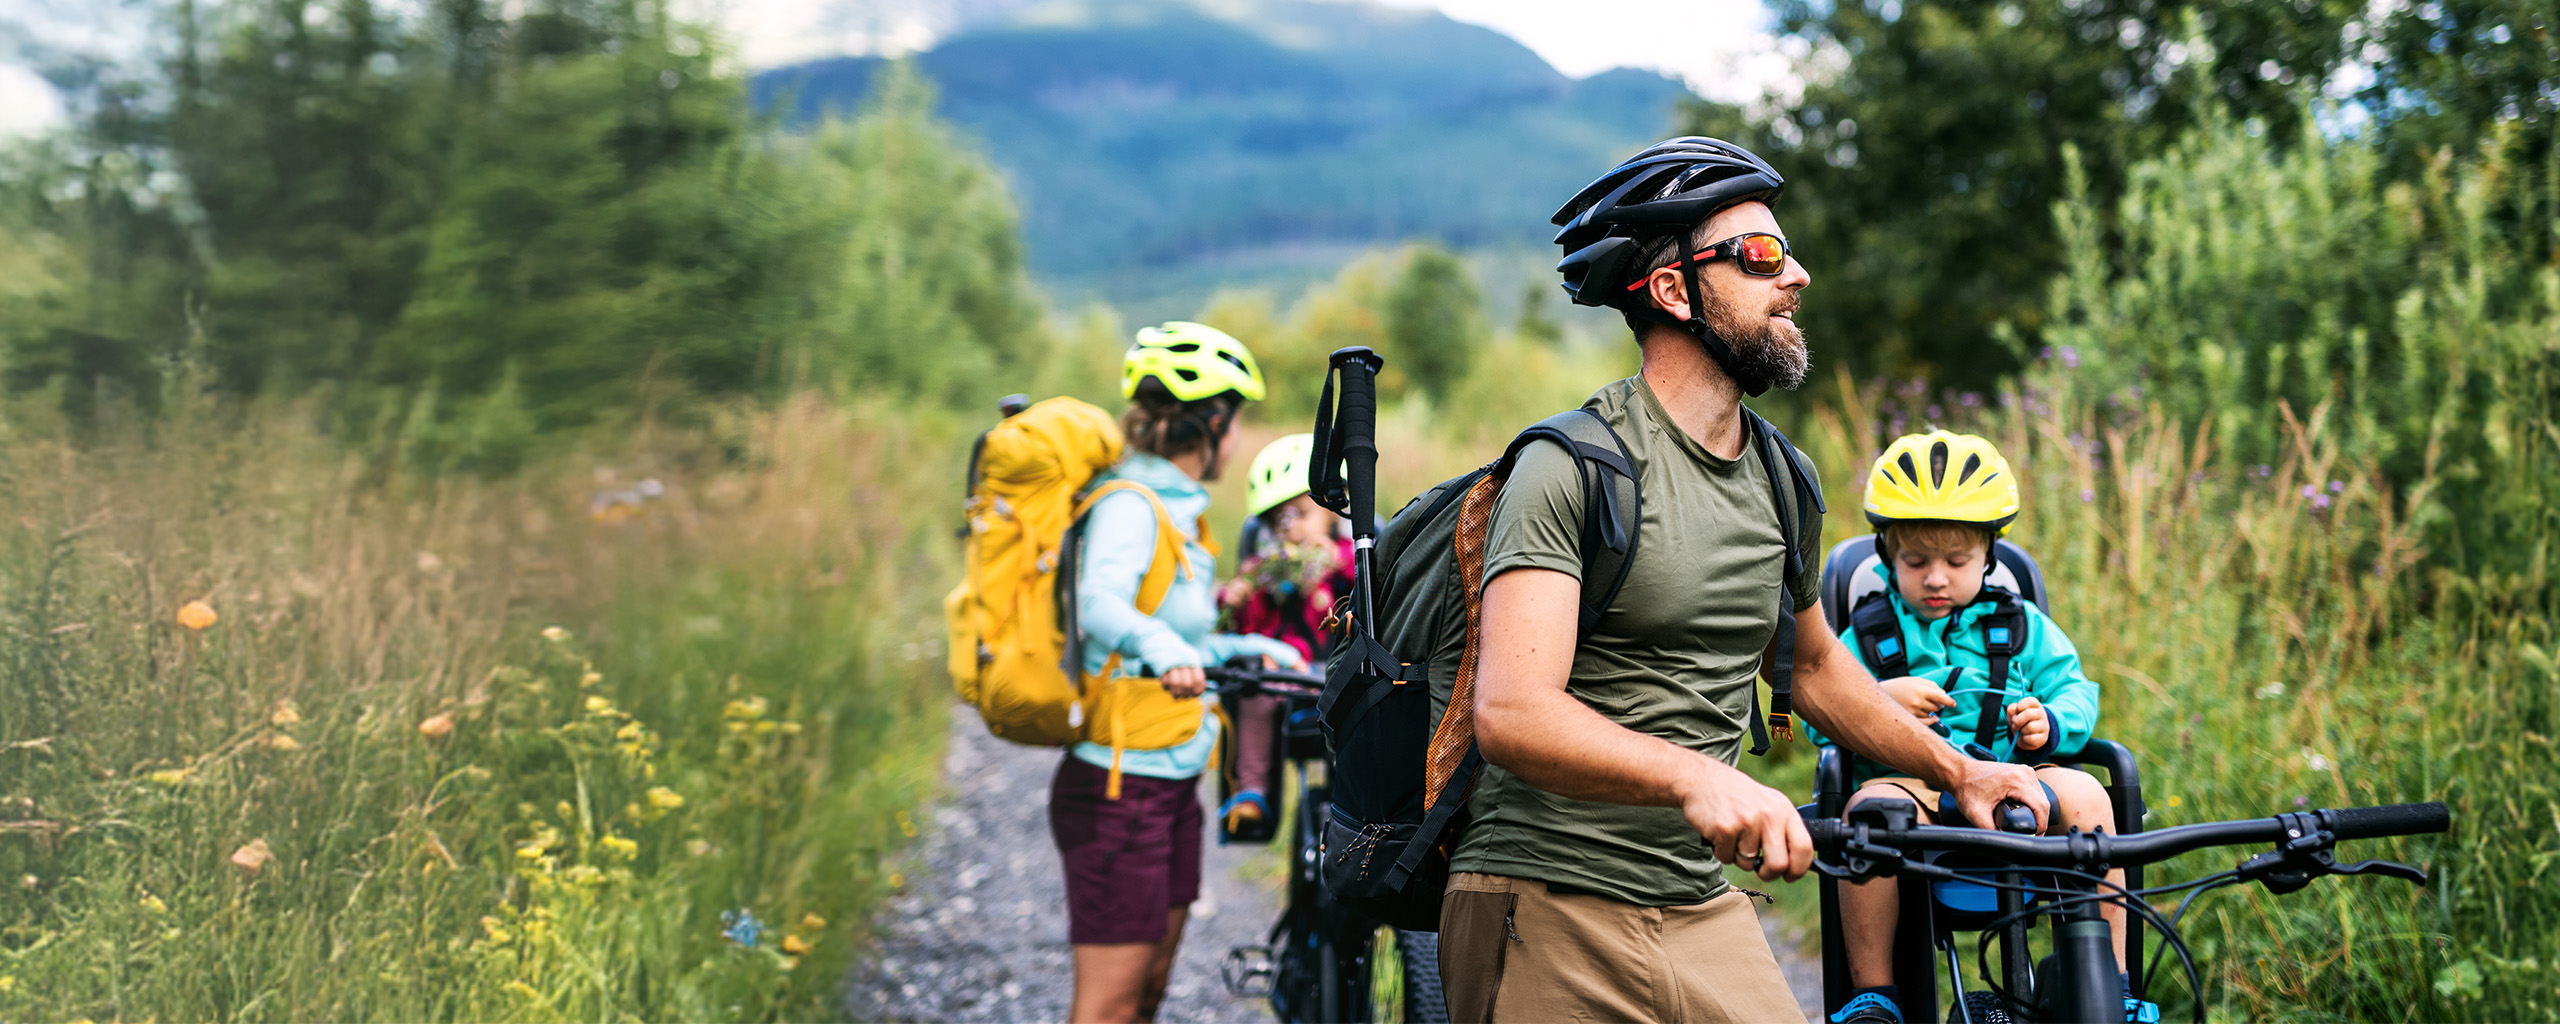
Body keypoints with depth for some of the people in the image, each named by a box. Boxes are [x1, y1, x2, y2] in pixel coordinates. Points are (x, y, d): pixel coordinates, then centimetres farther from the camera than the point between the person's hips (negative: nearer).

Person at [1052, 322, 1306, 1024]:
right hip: (1118, 789, -10)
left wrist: (1253, 649, 19)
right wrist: (1167, 653, -54)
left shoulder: (1176, 508, 14)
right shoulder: (1129, 505, -16)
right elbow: (1101, 605, -37)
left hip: (1172, 787, 10)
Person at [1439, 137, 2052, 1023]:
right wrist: (1698, 777, -39)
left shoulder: (1782, 480, 11)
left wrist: (1956, 769, 21)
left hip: (1706, 913, 6)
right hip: (1551, 915, -6)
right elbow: (1512, 713, -25)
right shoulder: (1574, 465, -13)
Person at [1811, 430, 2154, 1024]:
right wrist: (1879, 700, -15)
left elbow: (2076, 692, 14)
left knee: (2084, 796, -29)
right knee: (1873, 808, -36)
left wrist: (2051, 723, -9)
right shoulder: (1869, 634, 12)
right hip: (1909, 780, -2)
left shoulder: (2022, 626, 17)